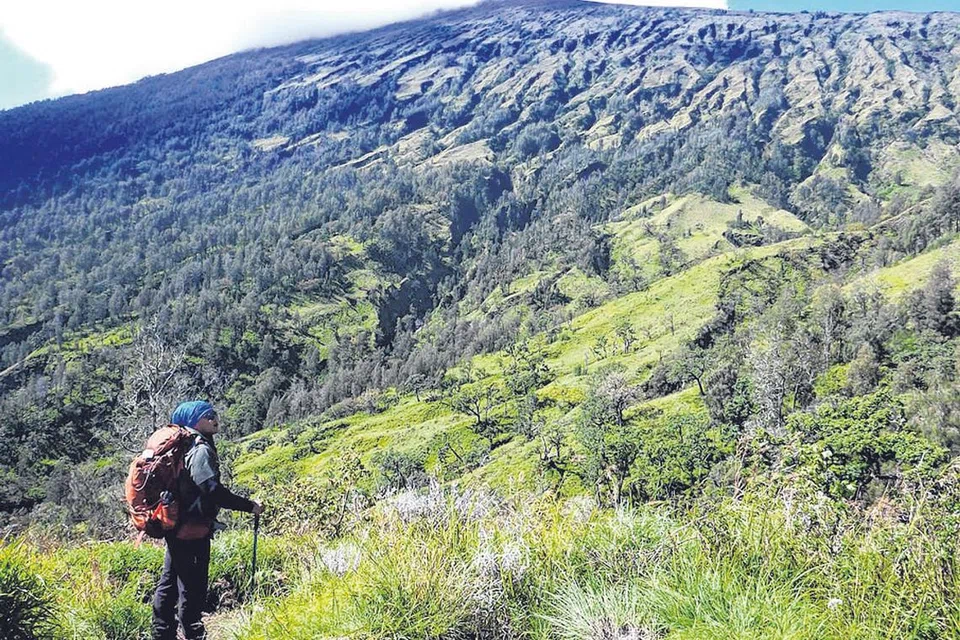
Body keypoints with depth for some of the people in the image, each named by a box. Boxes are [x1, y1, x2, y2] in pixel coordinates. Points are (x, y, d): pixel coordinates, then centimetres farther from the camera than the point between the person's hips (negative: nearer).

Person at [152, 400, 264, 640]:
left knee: (170, 583, 16)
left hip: (177, 528, 10)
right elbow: (213, 491, -24)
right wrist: (249, 506, -18)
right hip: (193, 531, -10)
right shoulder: (200, 450, -17)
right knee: (192, 586, -2)